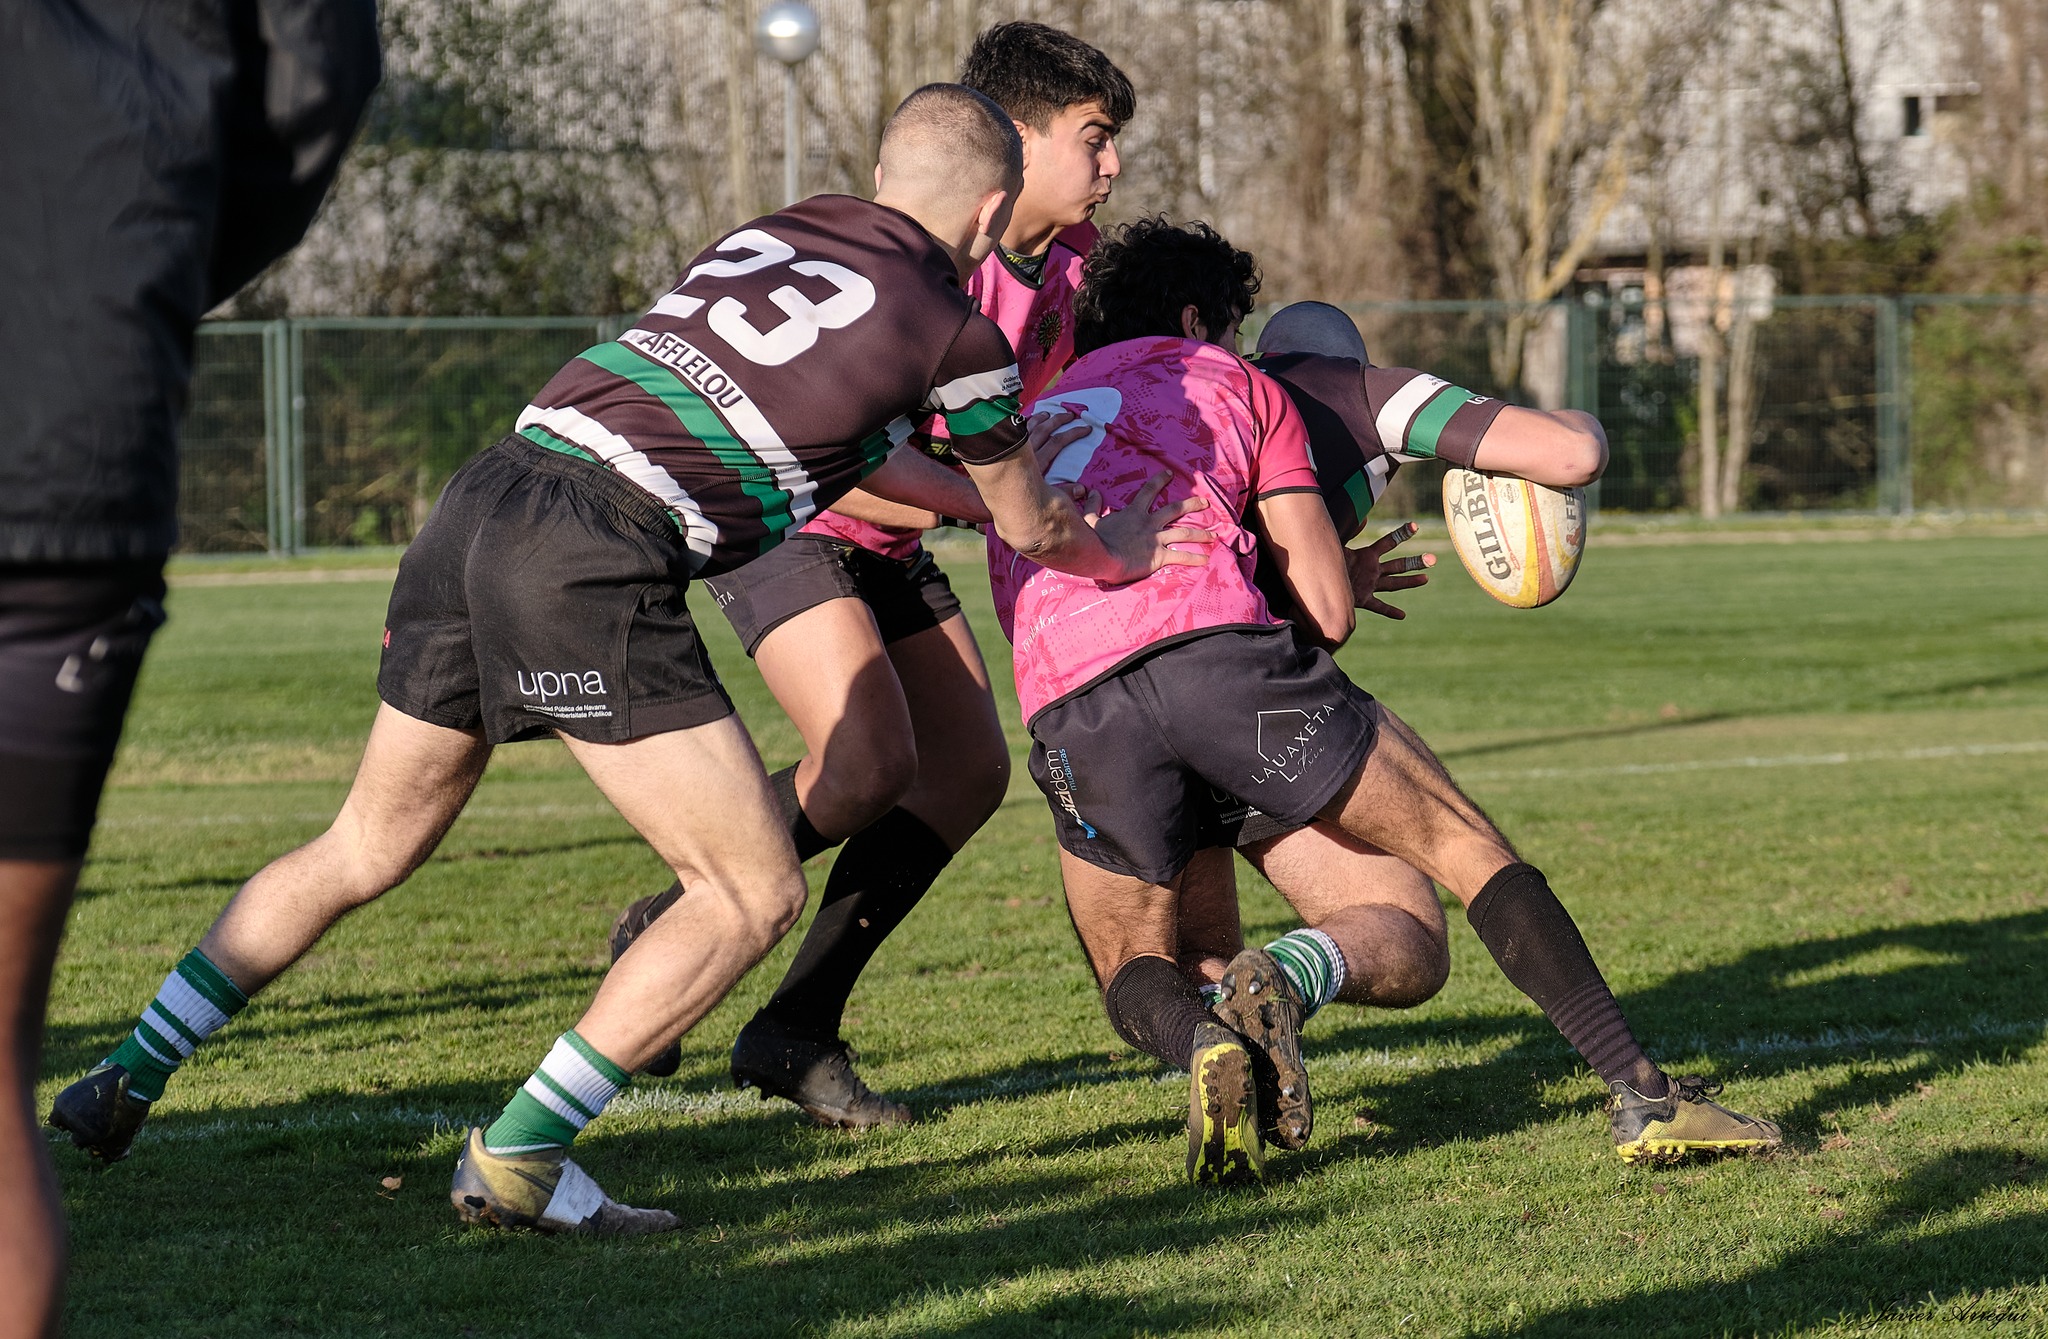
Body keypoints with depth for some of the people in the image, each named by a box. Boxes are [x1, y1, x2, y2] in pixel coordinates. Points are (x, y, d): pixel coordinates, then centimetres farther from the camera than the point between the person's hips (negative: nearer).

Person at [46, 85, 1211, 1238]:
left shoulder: (780, 230, 22)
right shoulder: (957, 330, 4)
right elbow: (1036, 529, 24)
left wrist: (951, 488, 53)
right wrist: (1132, 552, 44)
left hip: (483, 500, 8)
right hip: (594, 566, -7)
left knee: (365, 852, 24)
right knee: (757, 891, 3)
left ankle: (129, 1080, 27)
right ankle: (516, 1159, -2)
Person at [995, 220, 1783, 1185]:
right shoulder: (1228, 381, 23)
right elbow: (1328, 612, 15)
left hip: (1067, 707, 3)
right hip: (1218, 649, -3)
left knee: (1134, 974, 22)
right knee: (1467, 847, 9)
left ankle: (1199, 1039, -15)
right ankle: (1641, 1092, -5)